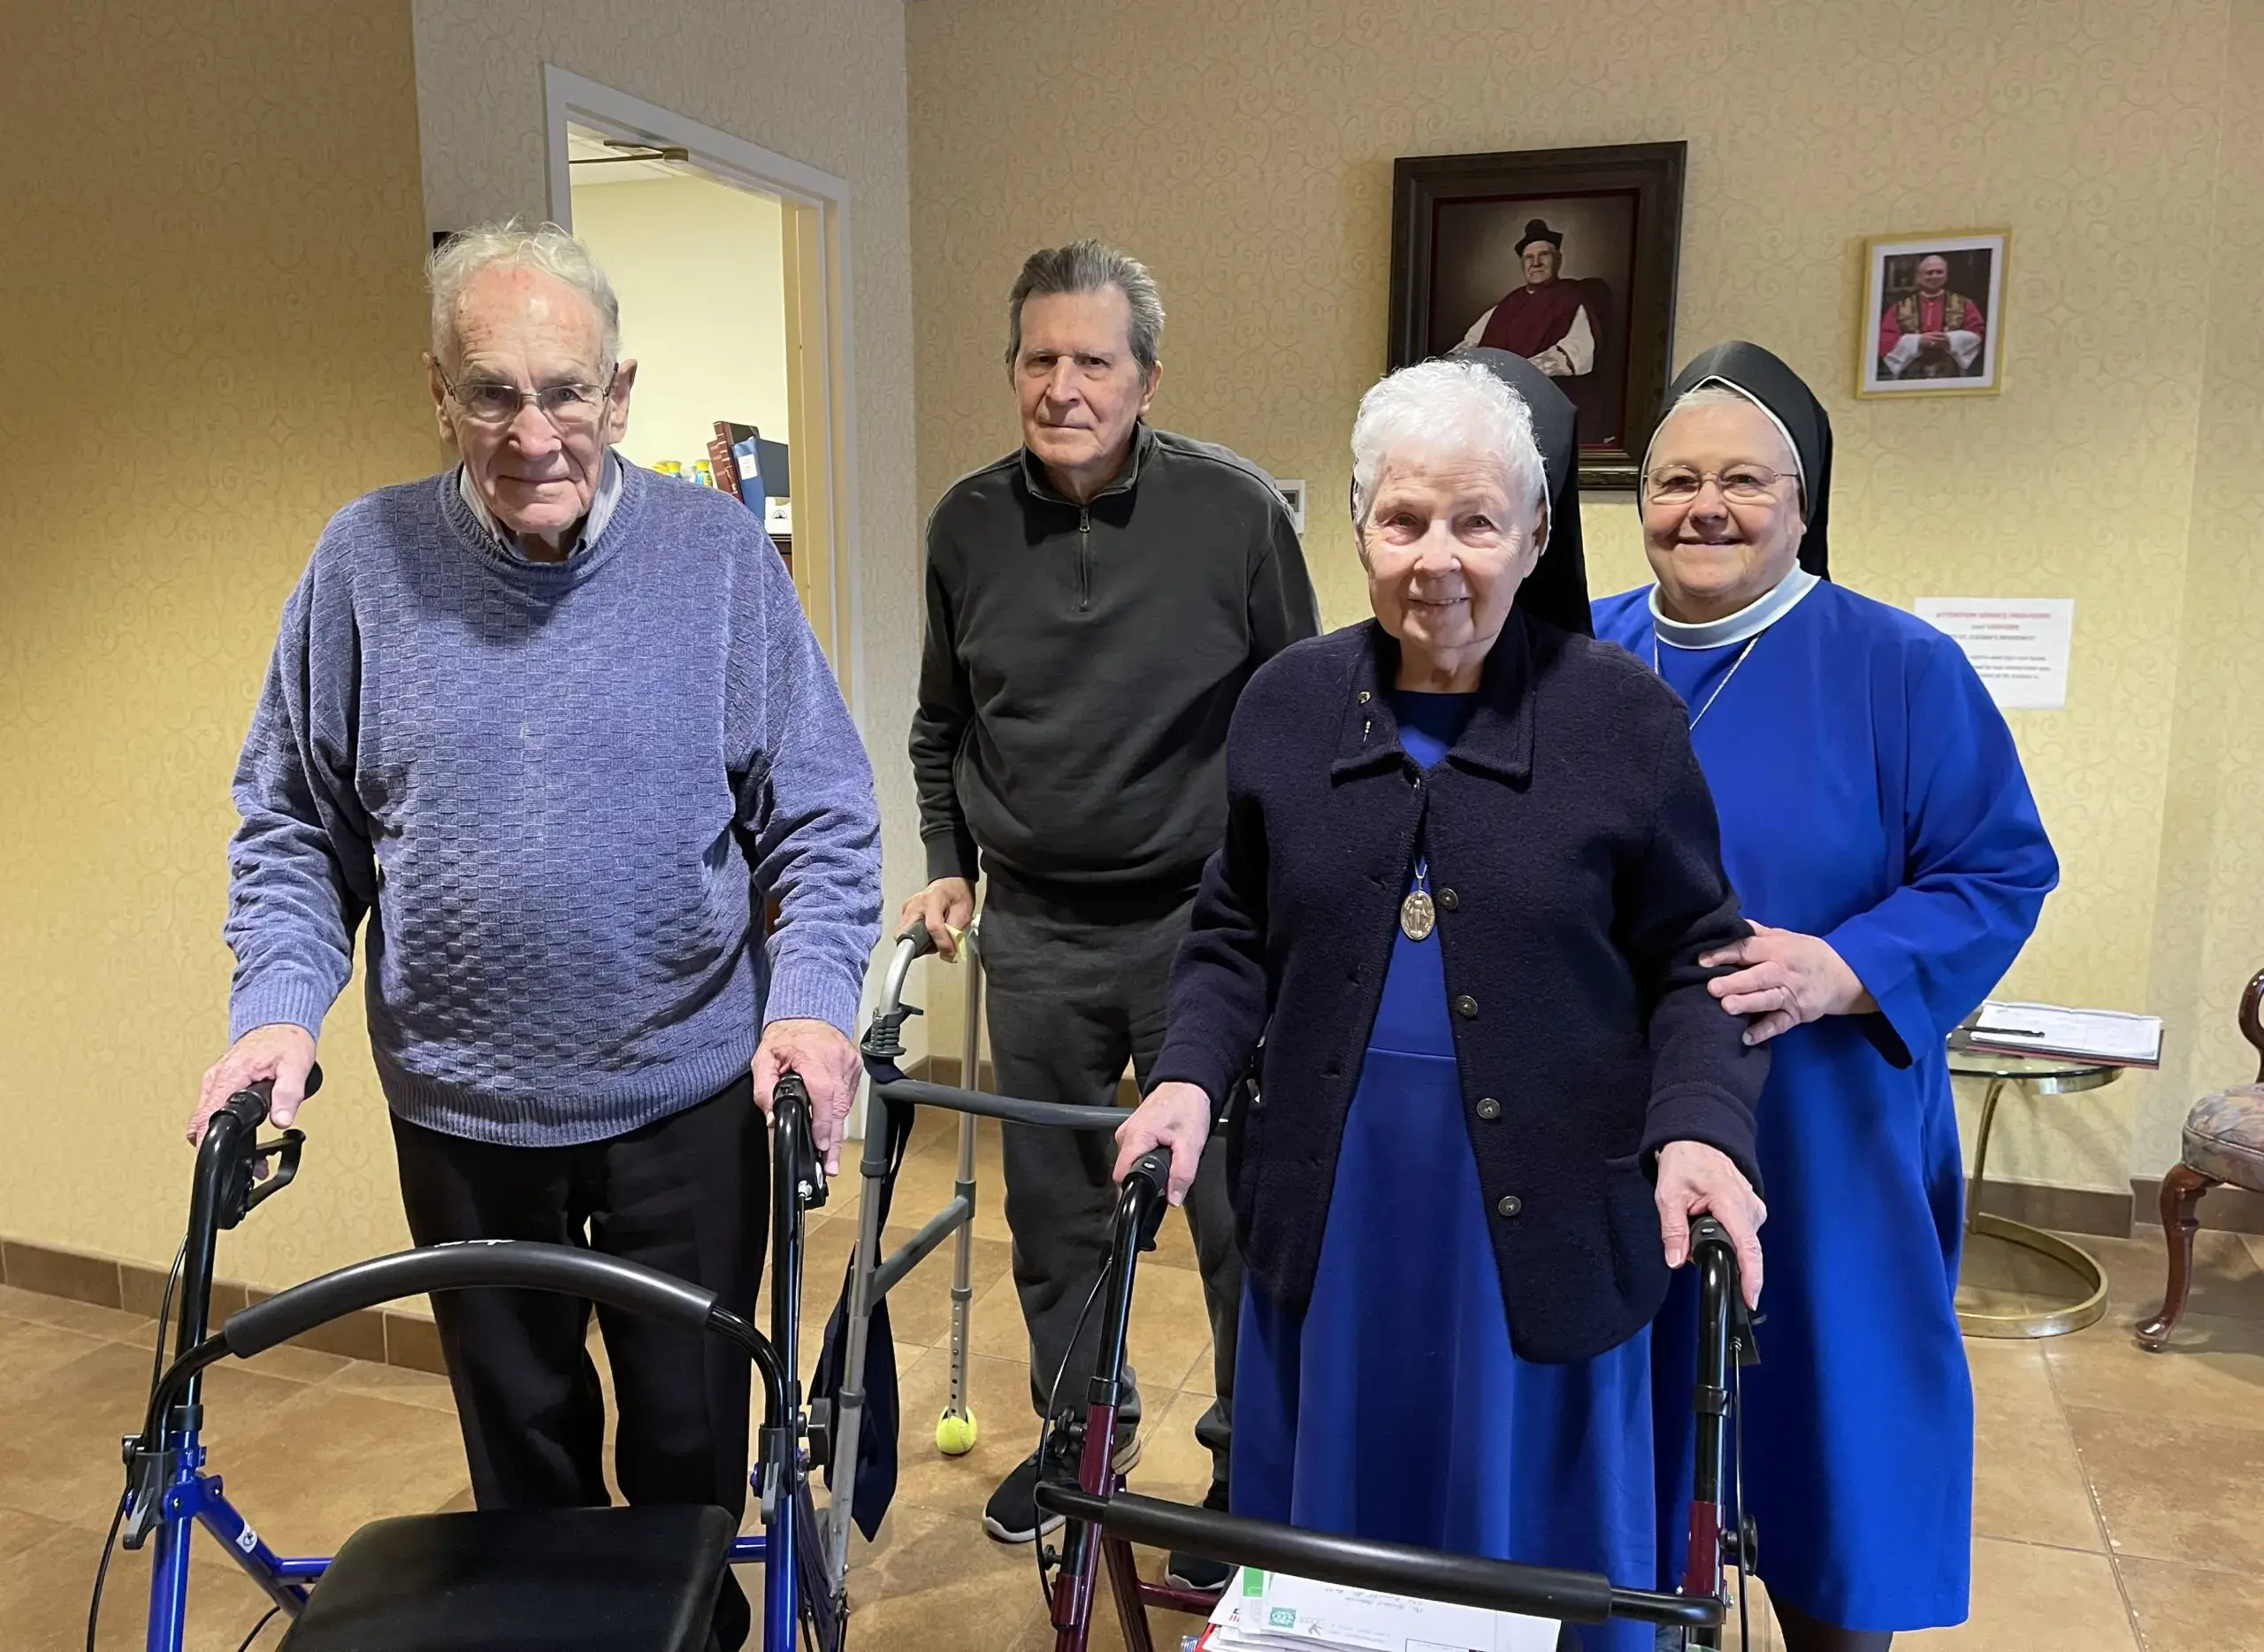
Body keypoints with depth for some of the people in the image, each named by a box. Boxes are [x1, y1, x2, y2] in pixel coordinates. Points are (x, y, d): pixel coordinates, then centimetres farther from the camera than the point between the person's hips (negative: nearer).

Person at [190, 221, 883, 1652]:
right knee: (521, 1438, 20)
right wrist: (280, 1004, -9)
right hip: (461, 1106, 2)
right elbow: (292, 825, 3)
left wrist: (812, 998, -18)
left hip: (690, 1095, -1)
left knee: (690, 1433, 14)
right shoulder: (367, 560, -4)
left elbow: (821, 821, -6)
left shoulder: (721, 554, -8)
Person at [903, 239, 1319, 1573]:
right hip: (1037, 929, 3)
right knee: (1053, 1205, 15)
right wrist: (947, 865, 9)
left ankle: (1254, 1459, 27)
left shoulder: (1237, 510, -8)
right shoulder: (969, 523, 1)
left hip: (1204, 923, -3)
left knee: (1240, 1207, 4)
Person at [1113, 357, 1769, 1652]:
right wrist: (1192, 1074, -4)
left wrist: (1700, 1129, -15)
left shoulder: (1624, 715, -6)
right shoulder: (1289, 705, 3)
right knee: (1325, 1544, 18)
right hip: (1331, 1211, 3)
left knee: (1532, 1545, 13)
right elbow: (1234, 939, 11)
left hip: (1537, 1223, -2)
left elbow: (1692, 961, 0)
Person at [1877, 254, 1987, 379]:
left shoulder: (1963, 304, 11)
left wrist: (1951, 340, -16)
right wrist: (1917, 341, -14)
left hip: (1951, 381, 0)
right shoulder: (1900, 308, 9)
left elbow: (1976, 333, 3)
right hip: (1910, 380, 0)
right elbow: (1884, 340, -1)